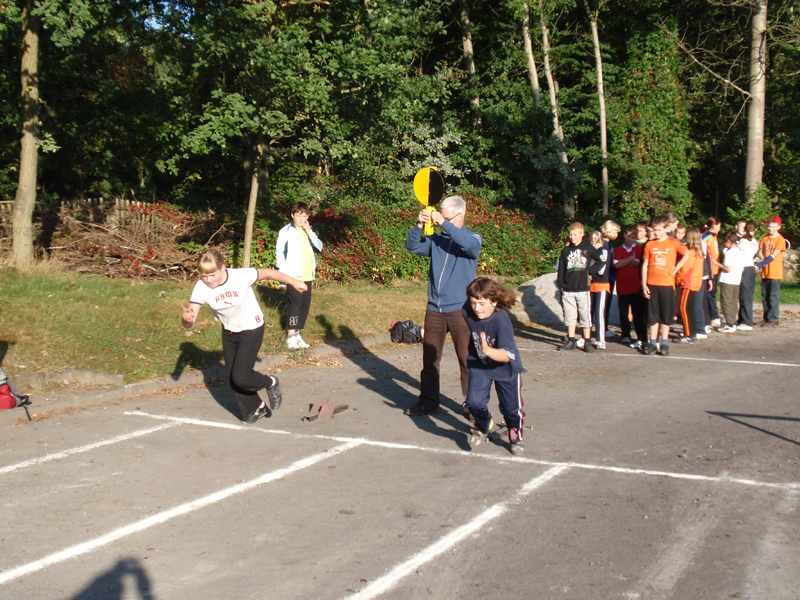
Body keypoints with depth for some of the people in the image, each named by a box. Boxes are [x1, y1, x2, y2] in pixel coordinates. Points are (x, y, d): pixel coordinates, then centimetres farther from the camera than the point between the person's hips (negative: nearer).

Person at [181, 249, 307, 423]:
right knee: (233, 379, 12)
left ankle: (270, 383, 17)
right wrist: (187, 317, -50)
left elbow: (268, 273, -10)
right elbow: (188, 323, -25)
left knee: (240, 377, -14)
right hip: (229, 332, 5)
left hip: (252, 329, -5)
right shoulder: (201, 288, -21)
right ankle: (255, 408, 38)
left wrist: (293, 282, 3)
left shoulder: (241, 276, -28)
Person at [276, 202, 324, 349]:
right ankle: (290, 337, -6)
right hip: (293, 275, -6)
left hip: (307, 275, 6)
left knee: (305, 304, 7)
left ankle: (297, 333, 16)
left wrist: (309, 232, -6)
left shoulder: (308, 231, 16)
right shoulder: (286, 231, -1)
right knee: (295, 303, -10)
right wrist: (283, 272, -12)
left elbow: (319, 247, 4)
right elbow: (279, 252, -4)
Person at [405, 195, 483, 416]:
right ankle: (428, 401, 20)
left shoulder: (472, 237, 1)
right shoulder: (436, 238, 10)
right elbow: (412, 246, -1)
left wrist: (445, 224, -26)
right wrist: (419, 225, -17)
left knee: (466, 359, 0)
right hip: (434, 308, 4)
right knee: (429, 358, 9)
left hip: (460, 309, -4)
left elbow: (470, 244, -22)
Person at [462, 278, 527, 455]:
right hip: (479, 365, 3)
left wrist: (488, 350, -55)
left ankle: (515, 438, 40)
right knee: (474, 402, -14)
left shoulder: (501, 319, -32)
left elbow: (507, 355, -38)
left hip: (505, 368, -3)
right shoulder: (467, 313, -19)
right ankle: (484, 427, 20)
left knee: (511, 407, 8)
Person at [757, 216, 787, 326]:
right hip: (765, 272, 6)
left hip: (775, 272, -6)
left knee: (774, 296, -4)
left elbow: (773, 256, -14)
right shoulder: (765, 238, 11)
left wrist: (759, 265, -20)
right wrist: (763, 259, -14)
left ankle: (774, 318, 0)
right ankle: (766, 318, 15)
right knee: (764, 296, 8)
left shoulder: (780, 239, -7)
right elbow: (760, 253, 9)